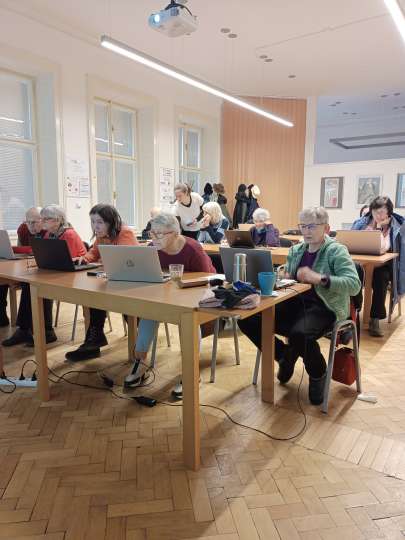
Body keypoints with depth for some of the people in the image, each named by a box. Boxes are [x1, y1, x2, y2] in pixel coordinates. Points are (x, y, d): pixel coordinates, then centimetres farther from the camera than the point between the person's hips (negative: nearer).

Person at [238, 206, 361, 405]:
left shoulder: (336, 251, -3)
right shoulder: (295, 250, 15)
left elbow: (354, 285, -16)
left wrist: (319, 278, -27)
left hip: (323, 307, -5)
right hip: (294, 301, 6)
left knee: (299, 333, -38)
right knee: (247, 320, -12)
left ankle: (318, 374, -1)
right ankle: (285, 355, 13)